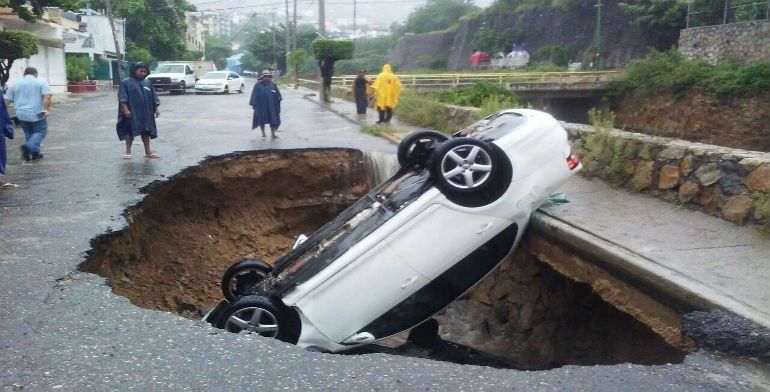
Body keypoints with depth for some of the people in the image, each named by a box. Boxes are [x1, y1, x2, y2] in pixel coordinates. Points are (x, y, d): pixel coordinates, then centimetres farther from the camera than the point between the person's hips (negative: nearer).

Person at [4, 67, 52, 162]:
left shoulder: (15, 84, 11)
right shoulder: (41, 82, 0)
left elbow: (7, 100, 11)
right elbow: (47, 97, -15)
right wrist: (46, 109, -15)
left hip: (21, 114, 4)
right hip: (37, 114, -4)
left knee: (29, 134, 17)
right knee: (40, 132, 5)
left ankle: (35, 153, 17)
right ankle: (28, 147, -17)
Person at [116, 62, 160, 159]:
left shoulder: (148, 83, 12)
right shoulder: (125, 82, -3)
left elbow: (153, 97, 15)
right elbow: (122, 98, -9)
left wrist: (156, 108, 8)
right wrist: (125, 109, -19)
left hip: (146, 113, 5)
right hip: (132, 113, -4)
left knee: (146, 132, 9)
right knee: (130, 132, 1)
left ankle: (148, 152, 14)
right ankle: (128, 151, 9)